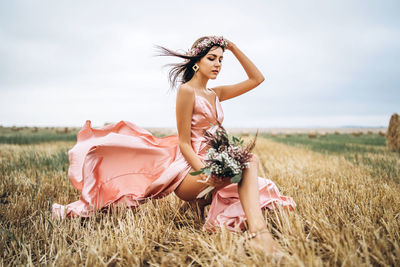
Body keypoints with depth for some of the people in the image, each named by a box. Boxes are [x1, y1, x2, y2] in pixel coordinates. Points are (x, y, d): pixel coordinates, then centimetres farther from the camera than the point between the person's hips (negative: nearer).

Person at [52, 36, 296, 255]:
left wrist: (233, 47, 9)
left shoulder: (215, 94, 14)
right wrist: (207, 174, -24)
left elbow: (257, 78, 15)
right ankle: (258, 232, -35)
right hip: (189, 169, -8)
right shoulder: (186, 90, -8)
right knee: (250, 160, -29)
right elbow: (184, 143, -12)